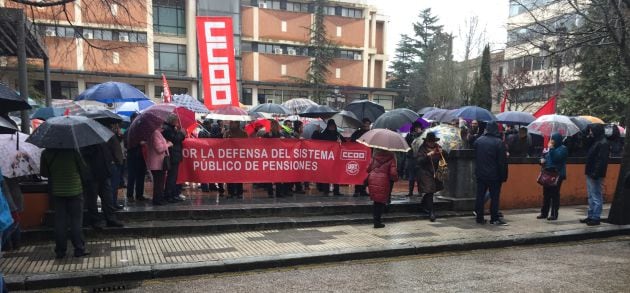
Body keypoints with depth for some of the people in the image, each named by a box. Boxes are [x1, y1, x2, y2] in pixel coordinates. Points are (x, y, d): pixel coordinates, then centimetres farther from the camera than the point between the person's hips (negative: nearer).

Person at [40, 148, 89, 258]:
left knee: (60, 222, 9)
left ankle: (60, 251, 14)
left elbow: (43, 173, 2)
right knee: (76, 221, 4)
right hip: (74, 191, -2)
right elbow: (84, 170, -7)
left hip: (57, 192, 3)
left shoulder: (46, 153, -5)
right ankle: (79, 249, 6)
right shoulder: (73, 151, -13)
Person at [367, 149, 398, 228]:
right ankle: (377, 222, 8)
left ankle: (376, 220, 20)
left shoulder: (375, 156, 7)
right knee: (381, 202, 8)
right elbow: (393, 173, -8)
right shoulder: (391, 158, -3)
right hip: (383, 181, -3)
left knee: (376, 201, 17)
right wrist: (395, 179, 13)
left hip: (372, 179, 4)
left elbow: (368, 169, 8)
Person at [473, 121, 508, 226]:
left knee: (480, 195, 8)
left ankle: (479, 217, 11)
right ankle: (494, 218, 6)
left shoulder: (478, 141, 3)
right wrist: (504, 176, -5)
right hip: (494, 175, -4)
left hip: (480, 174, 4)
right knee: (494, 196, 3)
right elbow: (502, 162, -10)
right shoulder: (499, 142, -11)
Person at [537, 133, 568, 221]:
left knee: (555, 194, -5)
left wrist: (551, 149, -15)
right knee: (546, 194, 9)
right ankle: (544, 213, 16)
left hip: (557, 175, -7)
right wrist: (542, 160, 3)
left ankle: (554, 214, 1)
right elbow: (545, 157, 25)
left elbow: (556, 158, -21)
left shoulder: (563, 148, -5)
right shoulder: (551, 148, 18)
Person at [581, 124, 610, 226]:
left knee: (596, 197, -4)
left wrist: (596, 174, -25)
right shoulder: (595, 142, 15)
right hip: (590, 174, 10)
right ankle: (590, 216, 22)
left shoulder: (603, 143, -15)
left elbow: (602, 160, -22)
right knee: (591, 197, 15)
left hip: (595, 175, -10)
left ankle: (595, 218, 1)